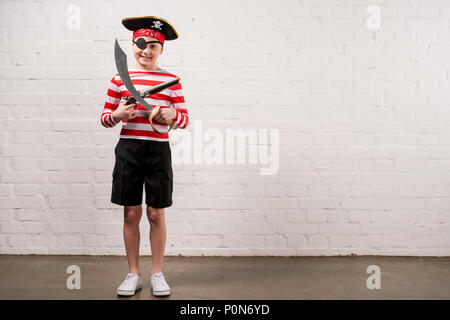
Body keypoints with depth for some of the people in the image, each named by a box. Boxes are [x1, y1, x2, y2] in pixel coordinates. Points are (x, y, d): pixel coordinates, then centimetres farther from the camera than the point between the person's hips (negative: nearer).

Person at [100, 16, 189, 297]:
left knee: (156, 214, 5)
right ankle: (133, 274, 21)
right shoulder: (120, 79, 5)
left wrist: (172, 115, -15)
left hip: (158, 150, -1)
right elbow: (105, 118, 9)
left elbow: (185, 119, 6)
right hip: (128, 148, 1)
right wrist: (117, 115, -13)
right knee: (131, 213, 6)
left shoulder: (171, 80, 3)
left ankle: (157, 274, 20)